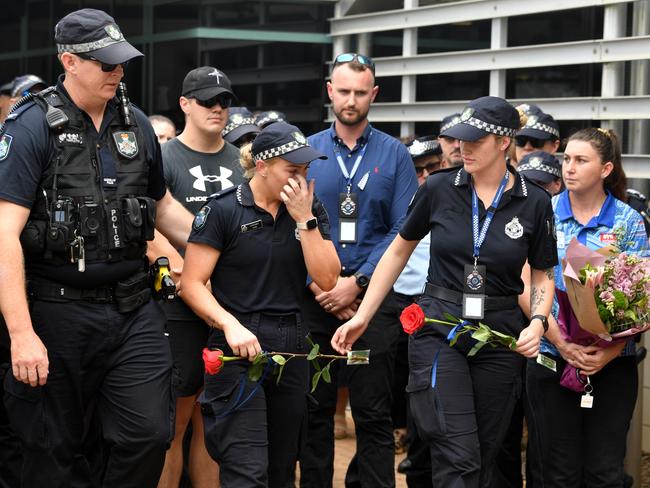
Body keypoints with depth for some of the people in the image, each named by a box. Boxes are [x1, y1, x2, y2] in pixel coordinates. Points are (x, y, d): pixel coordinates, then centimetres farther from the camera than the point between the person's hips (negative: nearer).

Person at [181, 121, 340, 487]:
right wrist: (230, 325, -22)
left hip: (292, 348, 5)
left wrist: (304, 219, -8)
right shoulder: (223, 210, -6)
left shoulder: (311, 210, 8)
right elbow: (192, 283, -7)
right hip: (239, 349, -5)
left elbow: (327, 278, -1)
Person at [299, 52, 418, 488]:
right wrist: (320, 284, -9)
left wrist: (357, 282, -12)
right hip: (314, 300, 1)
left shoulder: (394, 154, 4)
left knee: (374, 414, 0)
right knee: (314, 410, 7)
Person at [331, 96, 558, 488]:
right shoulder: (439, 189, -3)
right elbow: (399, 251, 7)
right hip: (439, 329, -2)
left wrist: (538, 323, -11)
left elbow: (543, 275, 9)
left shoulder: (534, 203, -2)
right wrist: (362, 317, 5)